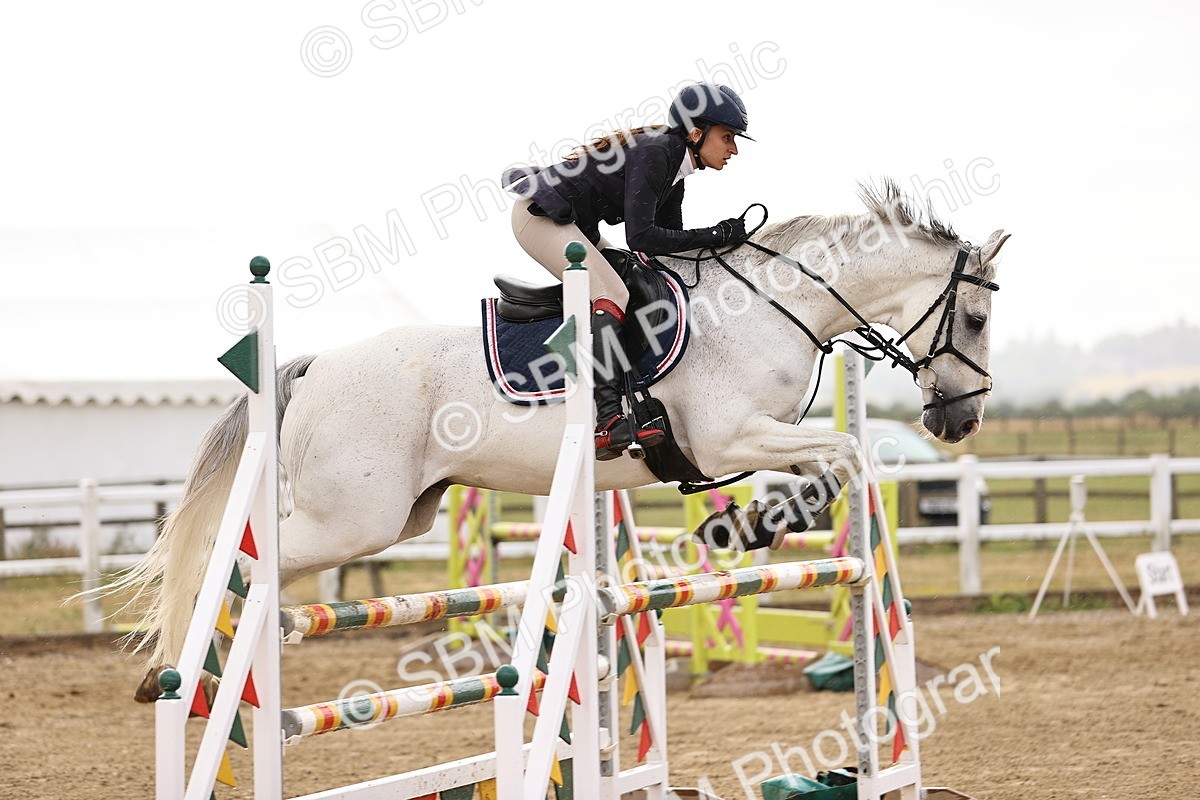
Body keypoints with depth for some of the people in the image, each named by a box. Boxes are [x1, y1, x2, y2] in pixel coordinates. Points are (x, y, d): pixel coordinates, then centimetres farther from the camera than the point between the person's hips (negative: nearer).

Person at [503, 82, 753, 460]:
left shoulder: (674, 164, 9)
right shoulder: (653, 152, -21)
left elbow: (669, 239, 9)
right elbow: (641, 237, -28)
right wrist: (712, 236, -22)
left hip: (573, 225, 11)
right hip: (540, 215, -11)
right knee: (612, 295, -25)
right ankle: (609, 421, -37)